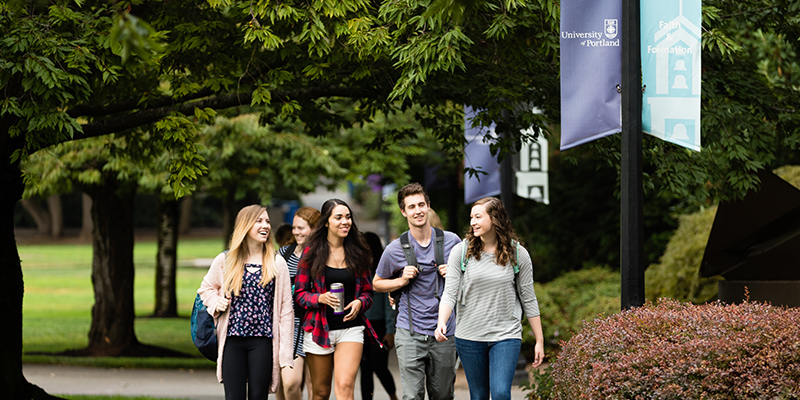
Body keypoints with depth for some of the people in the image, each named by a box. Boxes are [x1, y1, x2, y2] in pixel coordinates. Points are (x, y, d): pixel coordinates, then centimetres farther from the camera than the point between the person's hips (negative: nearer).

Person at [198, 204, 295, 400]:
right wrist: (216, 303, 1)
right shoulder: (224, 261, 6)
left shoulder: (276, 263, 5)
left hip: (263, 341, 0)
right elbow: (206, 288, 25)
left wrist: (285, 353, -3)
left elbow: (286, 309, 3)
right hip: (232, 340, 0)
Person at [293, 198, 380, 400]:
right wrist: (320, 298, -17)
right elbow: (299, 293, 3)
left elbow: (367, 291, 15)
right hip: (319, 329, 0)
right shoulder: (312, 253, 2)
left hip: (351, 328, 0)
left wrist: (360, 303, -7)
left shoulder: (357, 253, 8)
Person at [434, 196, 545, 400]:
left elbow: (528, 299, 5)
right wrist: (442, 323, -25)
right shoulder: (461, 251, -2)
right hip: (469, 337, 1)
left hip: (506, 336, -1)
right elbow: (449, 293, -6)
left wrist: (539, 341, 6)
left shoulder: (518, 254, -1)